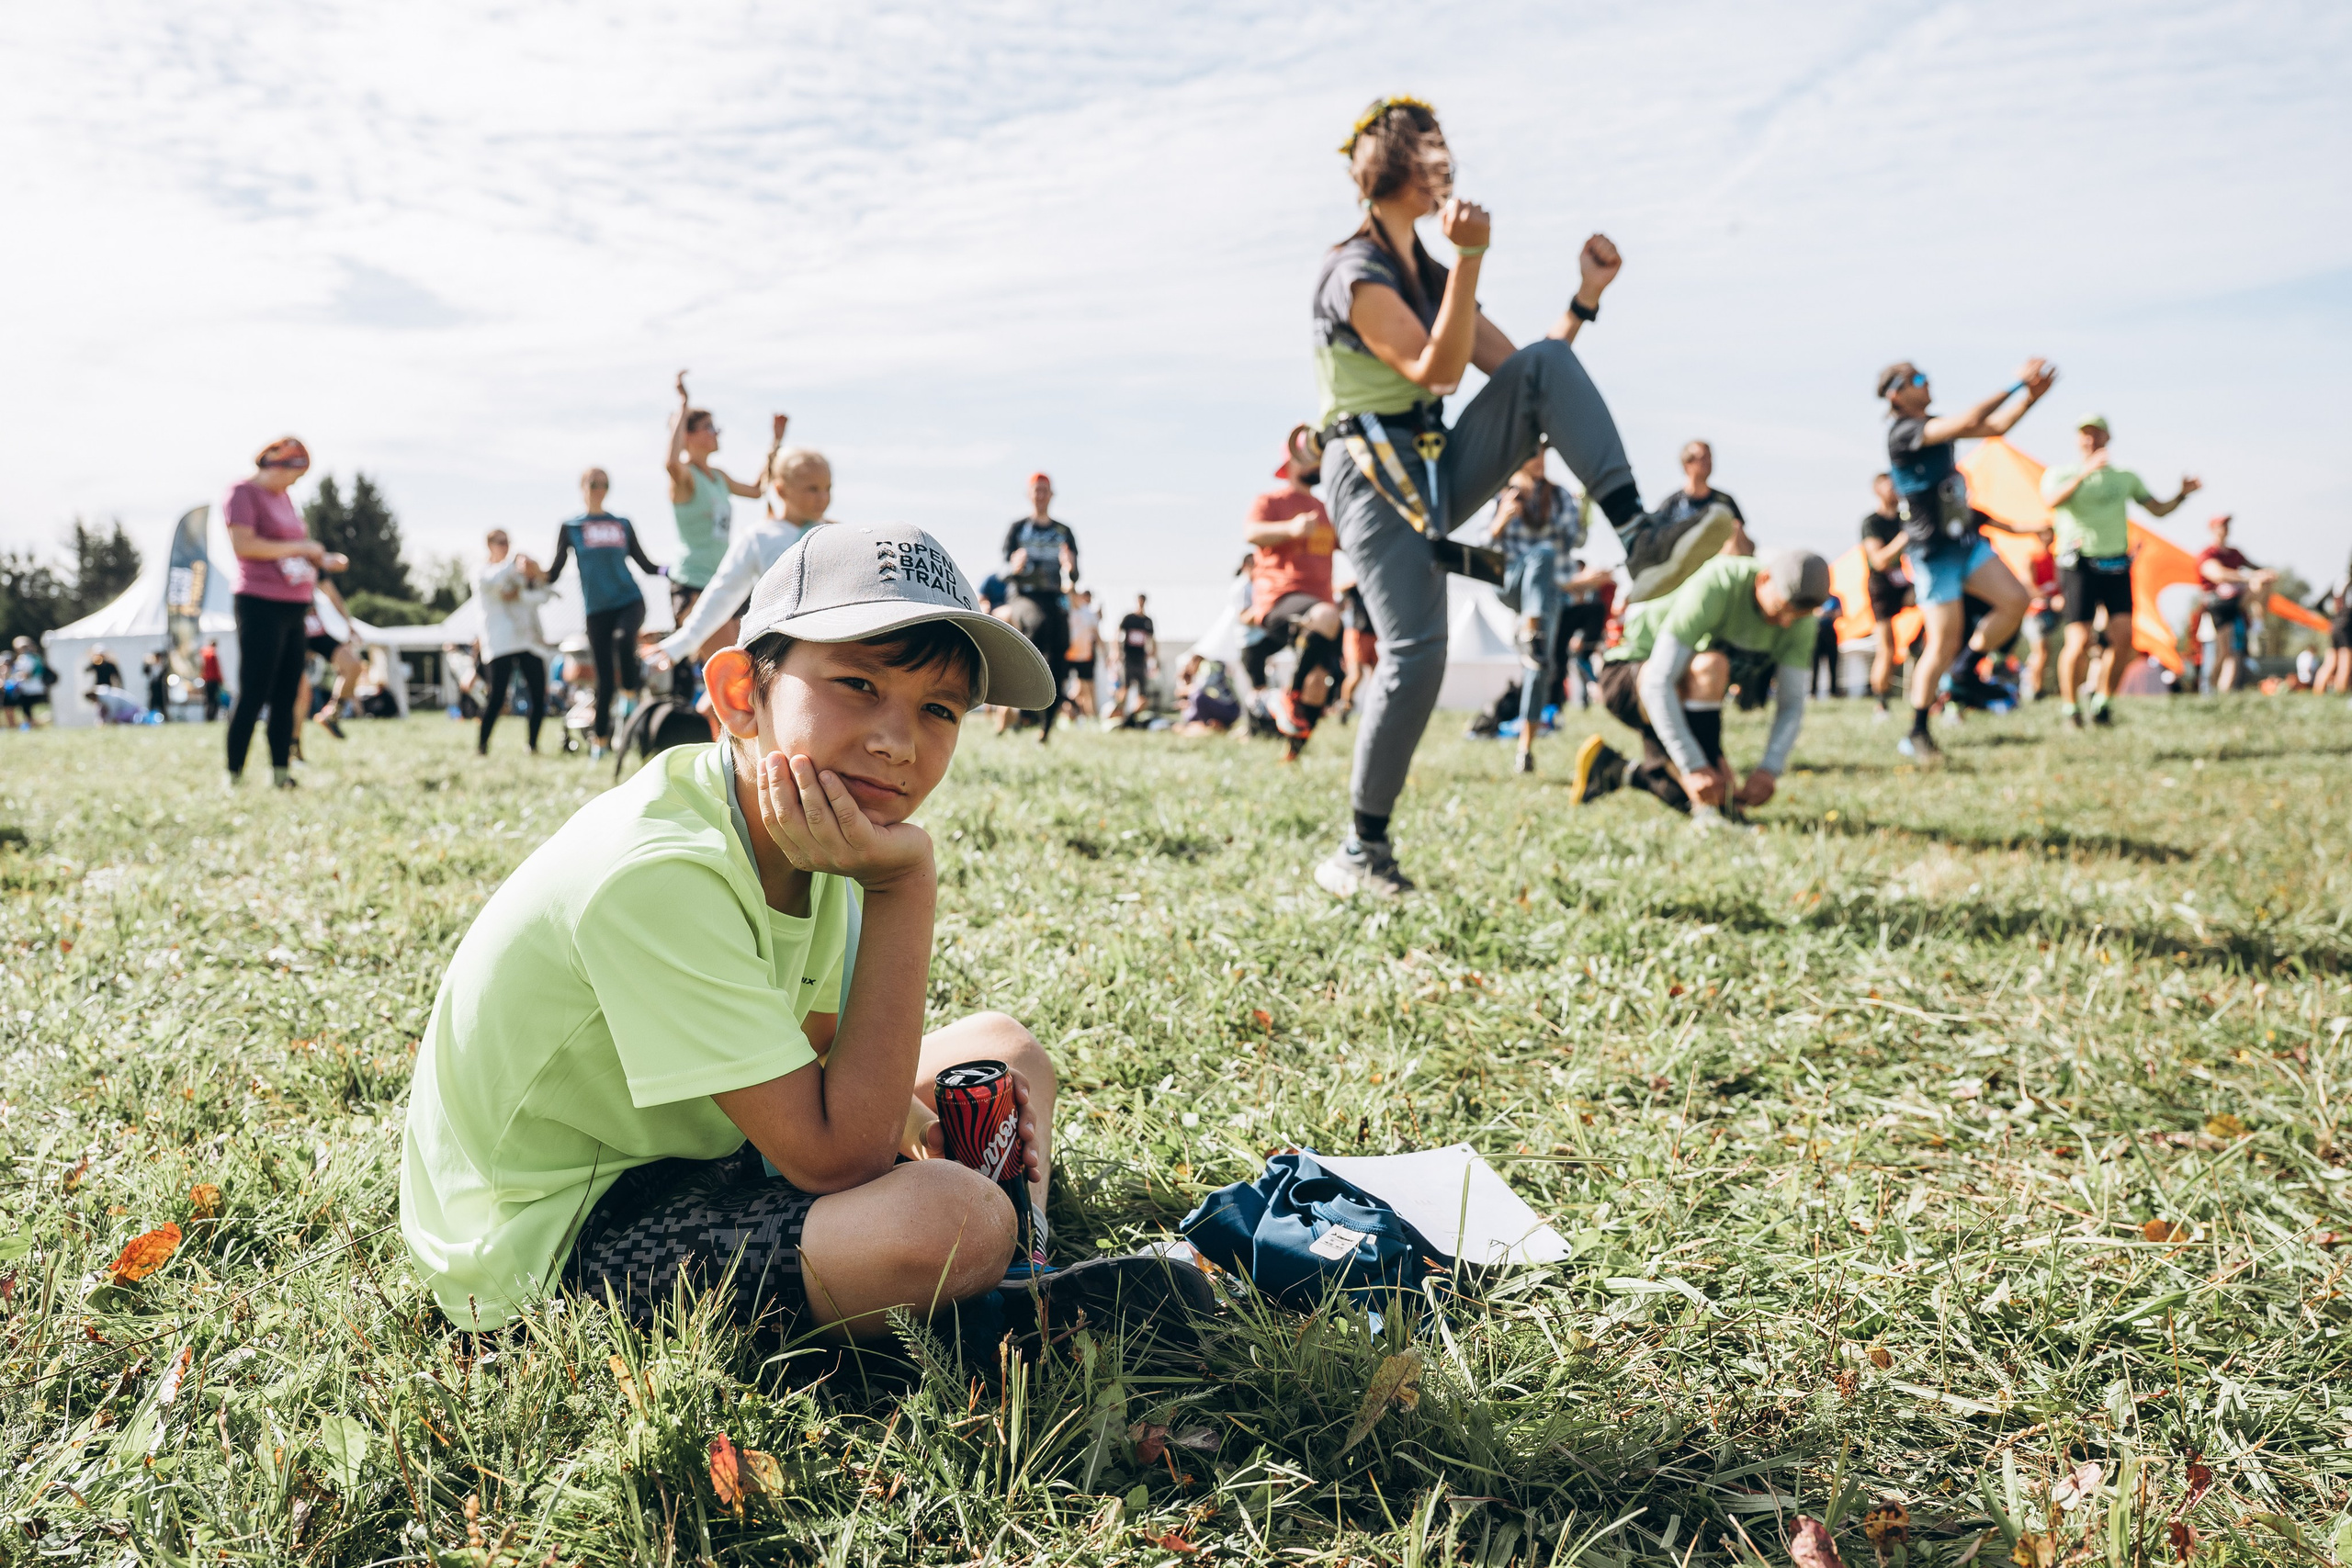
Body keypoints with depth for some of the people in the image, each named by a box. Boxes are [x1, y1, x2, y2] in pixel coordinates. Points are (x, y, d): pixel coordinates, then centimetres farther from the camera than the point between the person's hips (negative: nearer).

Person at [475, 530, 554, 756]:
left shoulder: (523, 572, 24)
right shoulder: (482, 574, 13)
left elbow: (542, 596, 6)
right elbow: (494, 581, -13)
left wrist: (520, 596, -10)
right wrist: (514, 562, -18)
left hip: (530, 641, 4)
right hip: (501, 642, -4)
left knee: (539, 695, -5)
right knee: (498, 696, -13)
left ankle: (533, 744, 6)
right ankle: (481, 745, -5)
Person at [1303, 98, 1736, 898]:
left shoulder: (1433, 275, 18)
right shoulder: (1353, 273, -7)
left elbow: (1524, 371, 14)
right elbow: (1436, 369, -20)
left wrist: (1586, 294, 5)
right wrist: (1471, 258, -23)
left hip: (1442, 471, 7)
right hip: (1377, 478, -7)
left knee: (1547, 362, -13)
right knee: (1415, 657, -17)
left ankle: (1640, 540, -26)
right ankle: (1359, 854, -4)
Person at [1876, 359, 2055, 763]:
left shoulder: (1934, 425, 12)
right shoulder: (1902, 431, -17)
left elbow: (1995, 426, 15)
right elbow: (1971, 421, -26)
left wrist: (2033, 395, 2)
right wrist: (2016, 383, -20)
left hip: (1966, 540, 8)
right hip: (1933, 551, -8)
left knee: (2014, 601, -4)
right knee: (1944, 644, -7)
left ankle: (1963, 678, 13)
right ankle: (1916, 735, 7)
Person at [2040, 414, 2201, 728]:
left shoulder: (2125, 476, 16)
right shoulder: (2061, 474, 4)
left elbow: (2158, 509, 18)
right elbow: (2050, 501, -19)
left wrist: (2182, 494, -1)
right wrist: (2085, 472, -29)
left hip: (2116, 566, 4)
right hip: (2079, 564, -3)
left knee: (2123, 637, -10)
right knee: (2079, 642, -12)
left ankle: (2101, 698, 9)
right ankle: (2068, 705, 8)